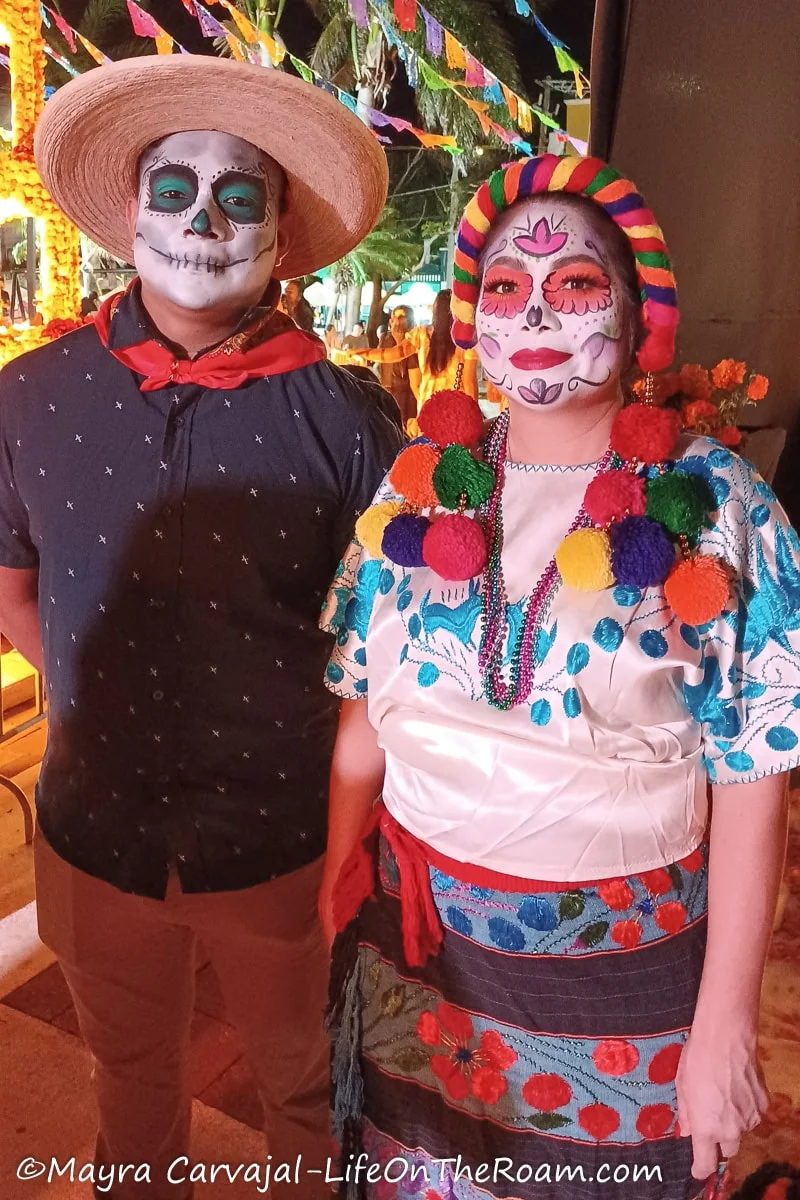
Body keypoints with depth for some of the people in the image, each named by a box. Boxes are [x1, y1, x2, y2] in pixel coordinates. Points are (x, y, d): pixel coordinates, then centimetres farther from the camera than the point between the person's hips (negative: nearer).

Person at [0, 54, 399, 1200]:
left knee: (306, 1087, 25)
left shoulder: (343, 415, -14)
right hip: (96, 837, 3)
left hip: (285, 846, -2)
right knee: (132, 1085, 29)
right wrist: (115, 705, -2)